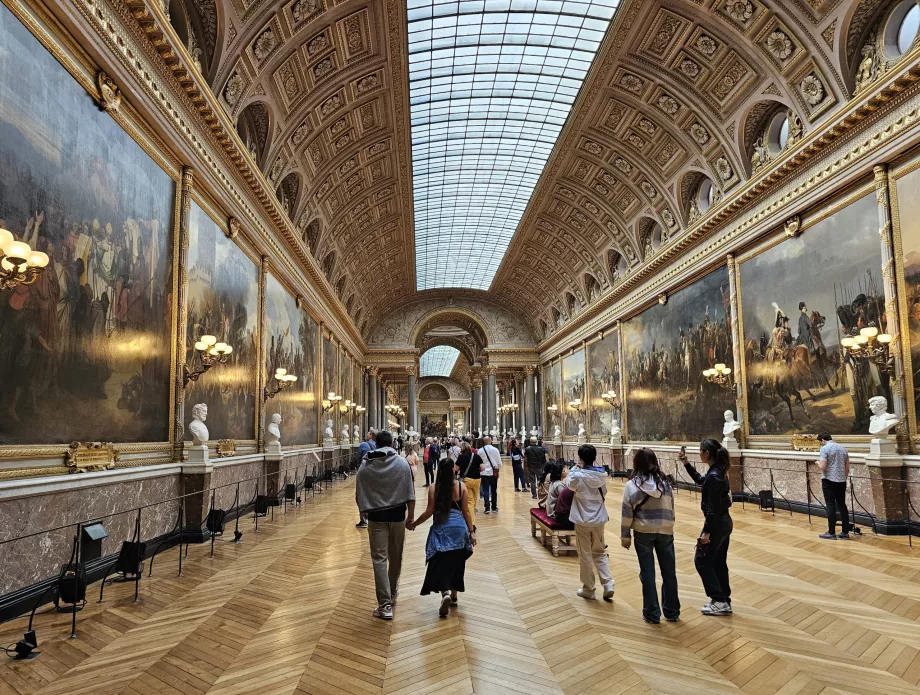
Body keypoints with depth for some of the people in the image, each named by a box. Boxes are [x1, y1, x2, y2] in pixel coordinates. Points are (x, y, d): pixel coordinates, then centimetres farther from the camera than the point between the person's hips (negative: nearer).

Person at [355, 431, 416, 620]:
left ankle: (385, 604, -2)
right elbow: (410, 493, -5)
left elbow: (359, 494, 4)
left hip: (376, 516, -1)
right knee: (395, 556, 18)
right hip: (397, 515, 1)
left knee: (379, 558, 1)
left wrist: (364, 510, 19)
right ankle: (392, 592, 36)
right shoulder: (402, 463, -4)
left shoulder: (365, 466, -1)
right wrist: (411, 516, 2)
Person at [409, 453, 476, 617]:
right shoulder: (461, 487, -1)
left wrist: (414, 524, 8)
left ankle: (445, 594, -18)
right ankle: (453, 596, 27)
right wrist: (471, 531, 7)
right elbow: (466, 511, 1)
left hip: (441, 529, -2)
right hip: (459, 527, 2)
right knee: (456, 562, 16)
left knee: (440, 563, 3)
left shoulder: (434, 488, -6)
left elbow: (429, 511, -5)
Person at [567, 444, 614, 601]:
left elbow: (569, 483, 2)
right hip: (599, 518, 5)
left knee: (585, 555, 8)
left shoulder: (578, 476, -19)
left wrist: (575, 469, 7)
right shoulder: (602, 475, -5)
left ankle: (588, 589, 17)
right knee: (600, 552, 19)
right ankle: (608, 584, 9)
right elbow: (604, 493, 10)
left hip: (583, 520, -4)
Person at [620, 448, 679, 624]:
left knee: (648, 573, 8)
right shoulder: (665, 482, -2)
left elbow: (627, 514, -7)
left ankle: (652, 614, 17)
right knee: (669, 572, 14)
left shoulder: (631, 485, -10)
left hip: (643, 533, -2)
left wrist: (625, 536, 2)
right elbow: (671, 509, 6)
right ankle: (672, 612, 26)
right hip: (665, 531, 3)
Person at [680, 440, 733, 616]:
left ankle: (719, 601, 5)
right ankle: (724, 601, 22)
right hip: (724, 522, 10)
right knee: (719, 562, 16)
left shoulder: (713, 476, -23)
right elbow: (700, 481, 25)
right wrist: (686, 464, 17)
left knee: (702, 561, 3)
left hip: (717, 524, -10)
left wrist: (706, 532, -20)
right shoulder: (719, 471, 5)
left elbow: (713, 508, -24)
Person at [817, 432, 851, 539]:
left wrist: (818, 463, 3)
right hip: (841, 481, 6)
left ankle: (831, 533, -2)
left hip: (829, 481, -6)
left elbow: (822, 467, -18)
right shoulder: (843, 448, 11)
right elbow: (847, 468, 14)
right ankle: (845, 532, 14)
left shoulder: (825, 448, -11)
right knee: (842, 505, 11)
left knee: (831, 506, -4)